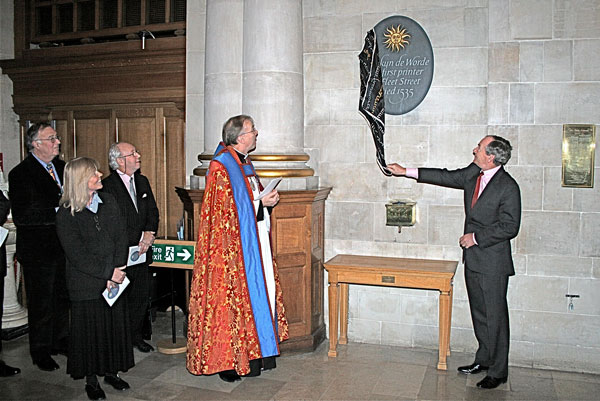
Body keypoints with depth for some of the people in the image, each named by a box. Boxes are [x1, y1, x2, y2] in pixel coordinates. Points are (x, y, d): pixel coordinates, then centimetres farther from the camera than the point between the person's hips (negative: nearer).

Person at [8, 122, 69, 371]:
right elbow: (21, 216, -21)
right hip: (38, 250, -6)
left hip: (63, 246, 6)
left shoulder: (61, 167, 7)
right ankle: (40, 351, 23)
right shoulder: (20, 173, -13)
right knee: (40, 303, 7)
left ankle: (59, 341, 34)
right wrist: (58, 213, -25)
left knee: (62, 297, 17)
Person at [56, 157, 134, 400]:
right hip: (86, 285, -4)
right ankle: (91, 379, 23)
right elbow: (77, 255, -14)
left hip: (116, 280, 4)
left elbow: (121, 239, 3)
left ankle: (111, 371, 29)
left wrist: (118, 270, -8)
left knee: (115, 325, 11)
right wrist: (108, 273, -15)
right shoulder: (66, 214, -10)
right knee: (90, 330, 6)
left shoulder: (109, 202, 4)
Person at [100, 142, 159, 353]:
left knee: (141, 296, 13)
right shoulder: (108, 186, -11)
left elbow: (153, 211, 12)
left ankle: (136, 336, 28)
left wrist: (149, 234, -6)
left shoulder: (142, 182, 12)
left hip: (141, 252, 7)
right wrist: (140, 238, -16)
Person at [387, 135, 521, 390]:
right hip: (473, 258, 8)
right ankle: (484, 359, 33)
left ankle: (498, 372, 15)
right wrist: (406, 172, 14)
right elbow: (447, 177, 15)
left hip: (493, 263, -8)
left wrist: (476, 238, -14)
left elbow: (510, 227, -16)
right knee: (479, 313, 17)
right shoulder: (473, 174, 5)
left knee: (495, 316, 2)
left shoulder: (508, 187, -16)